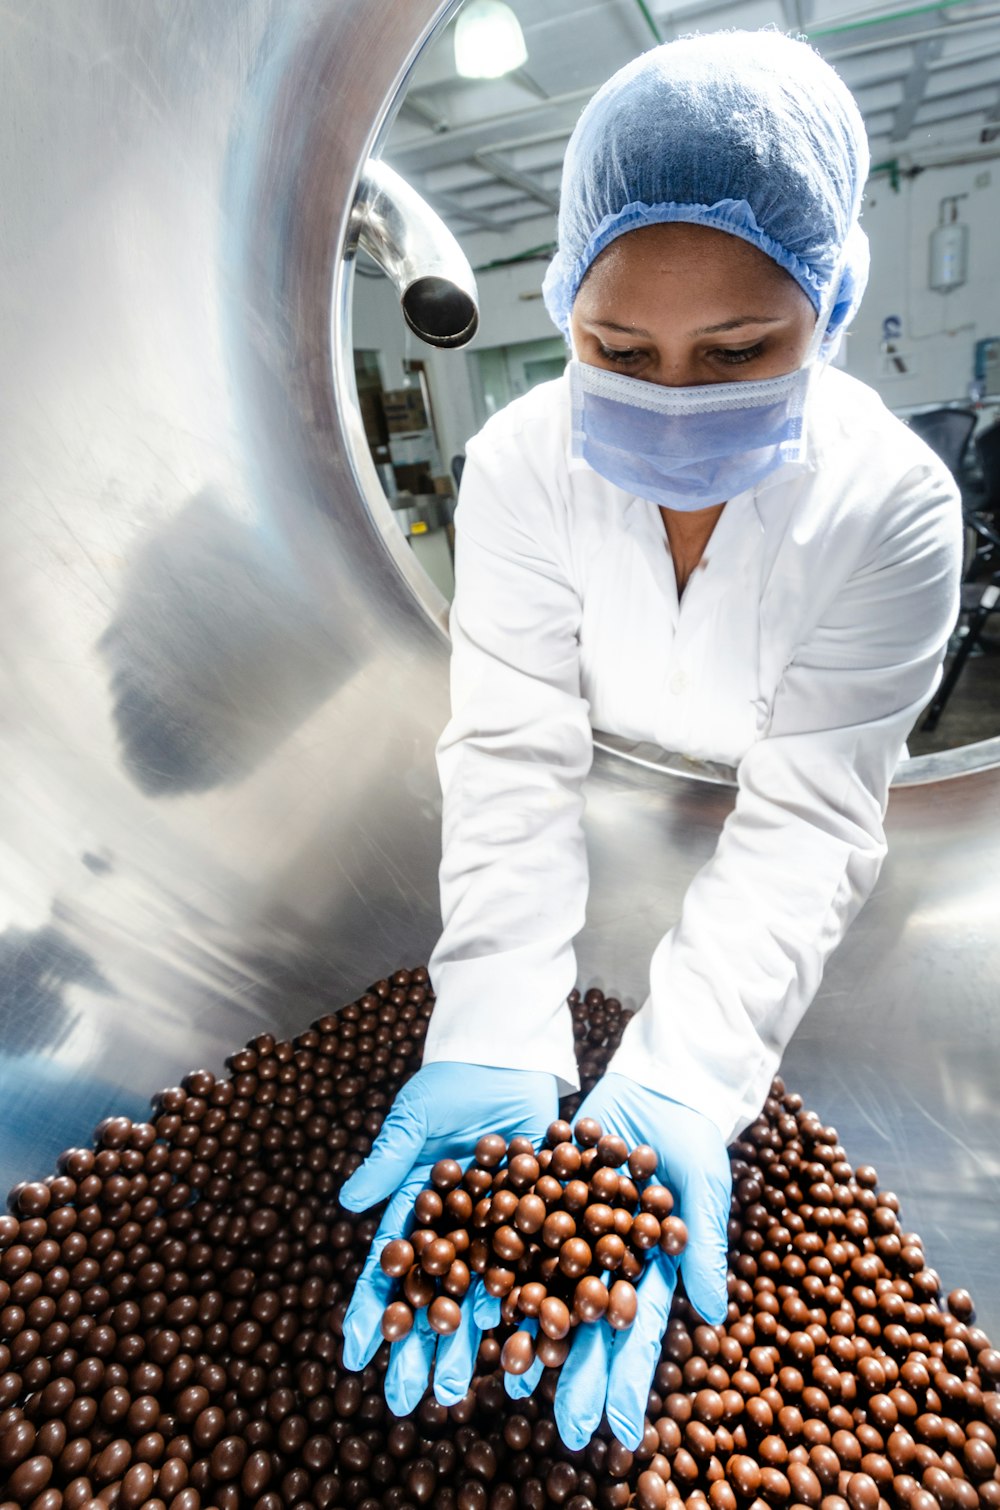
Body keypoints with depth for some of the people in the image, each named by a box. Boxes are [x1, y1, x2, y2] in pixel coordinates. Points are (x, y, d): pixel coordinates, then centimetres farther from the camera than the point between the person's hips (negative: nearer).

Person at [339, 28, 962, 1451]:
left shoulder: (893, 506, -29)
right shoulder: (525, 462, -26)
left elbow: (809, 817, -31)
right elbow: (513, 756, -30)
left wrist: (676, 1080, -44)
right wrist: (491, 1039, -43)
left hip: (745, 782, 0)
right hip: (611, 764, 1)